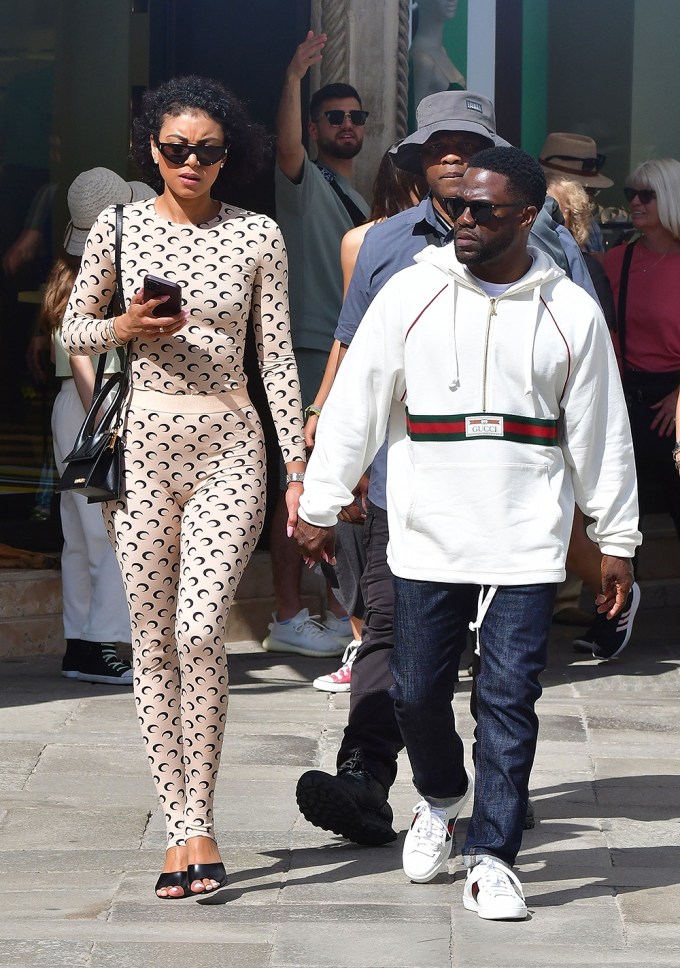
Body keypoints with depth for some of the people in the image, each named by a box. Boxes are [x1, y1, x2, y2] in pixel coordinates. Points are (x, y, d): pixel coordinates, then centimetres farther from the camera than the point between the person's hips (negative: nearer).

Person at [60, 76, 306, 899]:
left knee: (199, 632, -15)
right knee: (152, 644, 3)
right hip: (144, 445, 1)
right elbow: (71, 329, 12)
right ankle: (179, 830, 12)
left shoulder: (257, 237, 2)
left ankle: (199, 823, -3)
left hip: (228, 446, -1)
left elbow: (277, 358, 4)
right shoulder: (118, 228, 3)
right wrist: (124, 327, -9)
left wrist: (298, 467, 2)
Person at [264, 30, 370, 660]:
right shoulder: (304, 181, -2)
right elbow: (287, 145, -26)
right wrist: (294, 78, -36)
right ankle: (287, 619, -7)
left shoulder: (360, 198, 22)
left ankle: (336, 611, 17)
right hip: (310, 352, -8)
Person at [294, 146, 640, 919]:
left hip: (526, 547, -1)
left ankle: (490, 858, 3)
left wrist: (616, 541, 10)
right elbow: (354, 405, 3)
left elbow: (601, 433, 8)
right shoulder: (411, 294, 1)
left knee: (509, 700, -4)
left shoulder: (571, 312, 2)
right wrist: (318, 507, 1)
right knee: (418, 692, 7)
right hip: (426, 542, 1)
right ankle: (440, 799, 36)